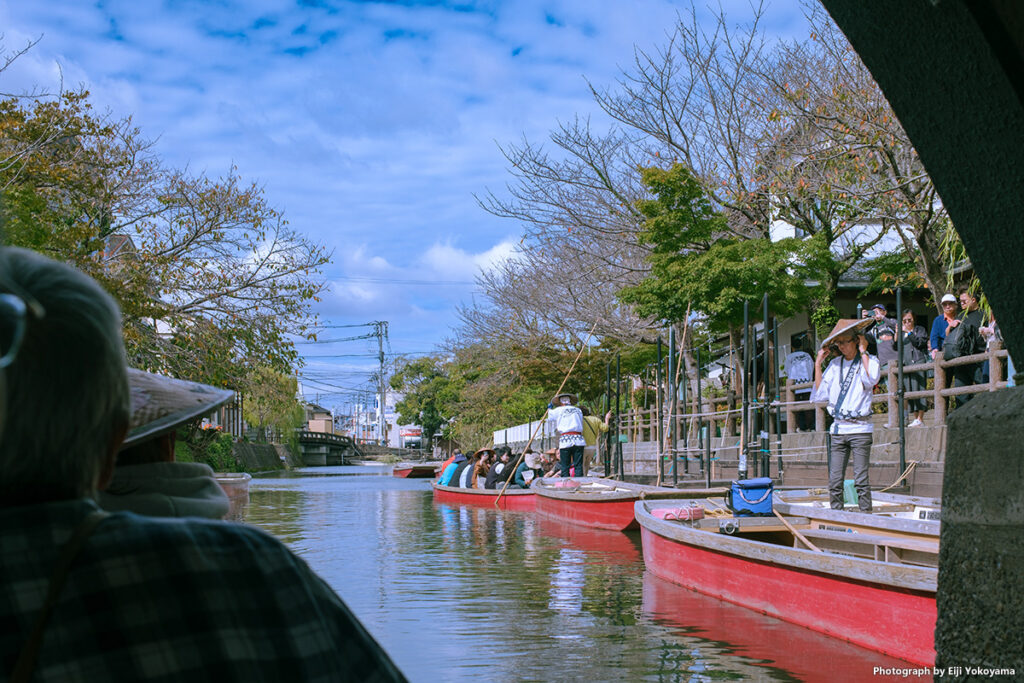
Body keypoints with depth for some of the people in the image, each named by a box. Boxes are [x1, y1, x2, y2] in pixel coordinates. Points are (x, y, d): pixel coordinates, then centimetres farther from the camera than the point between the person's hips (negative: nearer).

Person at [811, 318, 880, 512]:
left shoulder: (869, 360, 2)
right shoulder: (834, 364, 12)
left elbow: (871, 380, -21)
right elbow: (820, 394, 9)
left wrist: (863, 351, -11)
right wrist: (818, 365, 6)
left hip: (859, 428, -4)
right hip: (838, 428, 4)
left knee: (861, 480, -6)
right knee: (835, 480, 2)